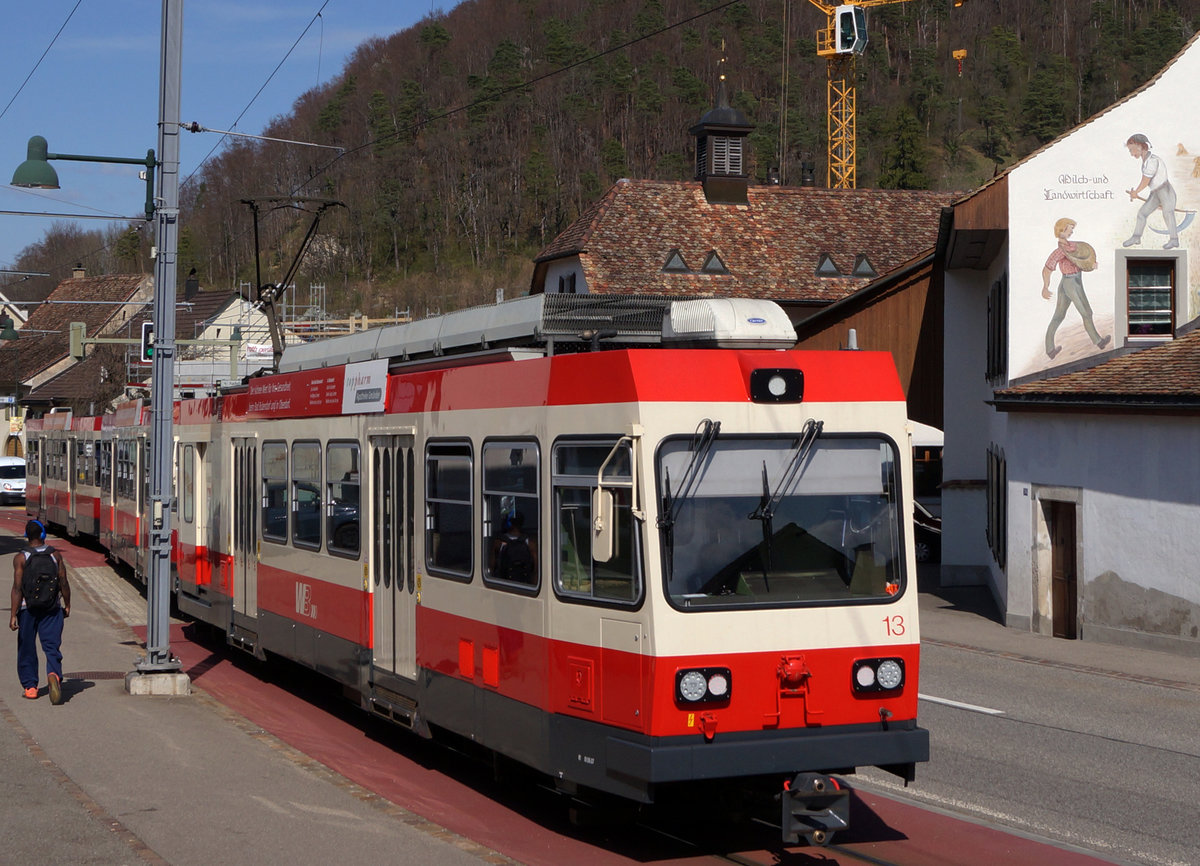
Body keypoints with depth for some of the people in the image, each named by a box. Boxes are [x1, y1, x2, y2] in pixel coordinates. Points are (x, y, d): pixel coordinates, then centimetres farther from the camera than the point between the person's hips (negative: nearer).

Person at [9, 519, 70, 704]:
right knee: (52, 646, -1)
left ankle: (30, 686, 19)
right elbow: (63, 583, 1)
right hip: (51, 608, 1)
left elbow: (17, 588, -12)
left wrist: (13, 614, -11)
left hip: (27, 608, -1)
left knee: (27, 648, 12)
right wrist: (67, 605, 14)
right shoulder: (55, 555, -1)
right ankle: (54, 674, -28)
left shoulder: (20, 558, -8)